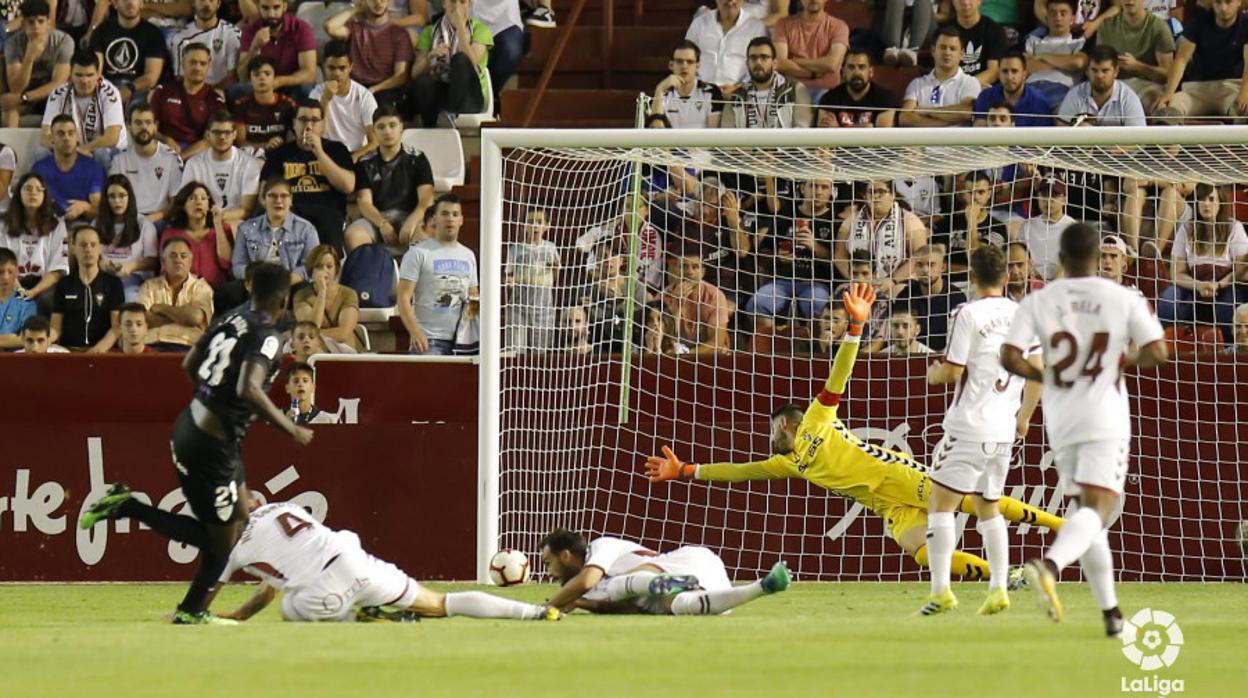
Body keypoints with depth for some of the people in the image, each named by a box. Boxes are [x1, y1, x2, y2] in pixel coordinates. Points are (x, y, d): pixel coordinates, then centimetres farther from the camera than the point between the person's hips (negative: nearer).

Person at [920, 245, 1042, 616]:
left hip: (969, 425, -6)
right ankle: (998, 589, 10)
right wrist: (1024, 417, 23)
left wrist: (934, 374, 10)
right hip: (1004, 429, 6)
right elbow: (1038, 370, 12)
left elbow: (953, 371, -13)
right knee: (988, 506, 18)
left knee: (941, 502, -1)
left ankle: (941, 589, -11)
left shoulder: (969, 314, -10)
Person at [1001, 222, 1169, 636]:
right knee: (1097, 509, -13)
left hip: (1061, 423, 3)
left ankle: (1111, 613, 18)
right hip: (1106, 422, -3)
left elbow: (1010, 358, -8)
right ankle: (1050, 565, -42)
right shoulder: (1124, 299, -3)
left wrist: (1043, 376, 10)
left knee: (1090, 511, 16)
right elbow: (1157, 354, -8)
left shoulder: (1038, 302, 1)